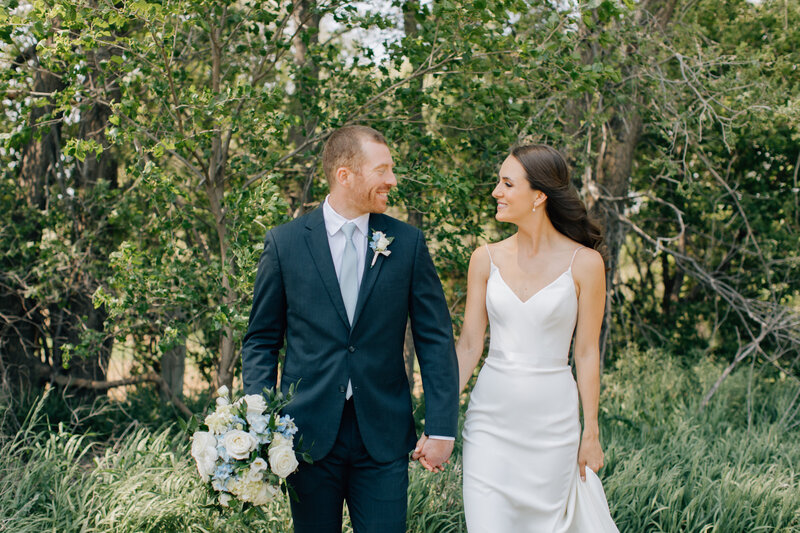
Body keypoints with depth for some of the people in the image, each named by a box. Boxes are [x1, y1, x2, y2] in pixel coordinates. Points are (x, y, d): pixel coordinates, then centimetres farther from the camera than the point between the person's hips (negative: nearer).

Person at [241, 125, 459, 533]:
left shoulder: (408, 243, 3)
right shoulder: (284, 243, 0)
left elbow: (436, 341, 3)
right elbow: (261, 341, 5)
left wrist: (441, 429, -3)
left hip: (383, 437, 1)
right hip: (309, 433, 0)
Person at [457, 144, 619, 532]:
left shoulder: (584, 263, -5)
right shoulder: (486, 259, 2)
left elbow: (586, 352, -1)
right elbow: (469, 345, 2)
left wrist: (591, 432, 0)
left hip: (552, 417, -1)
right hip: (491, 416, 2)